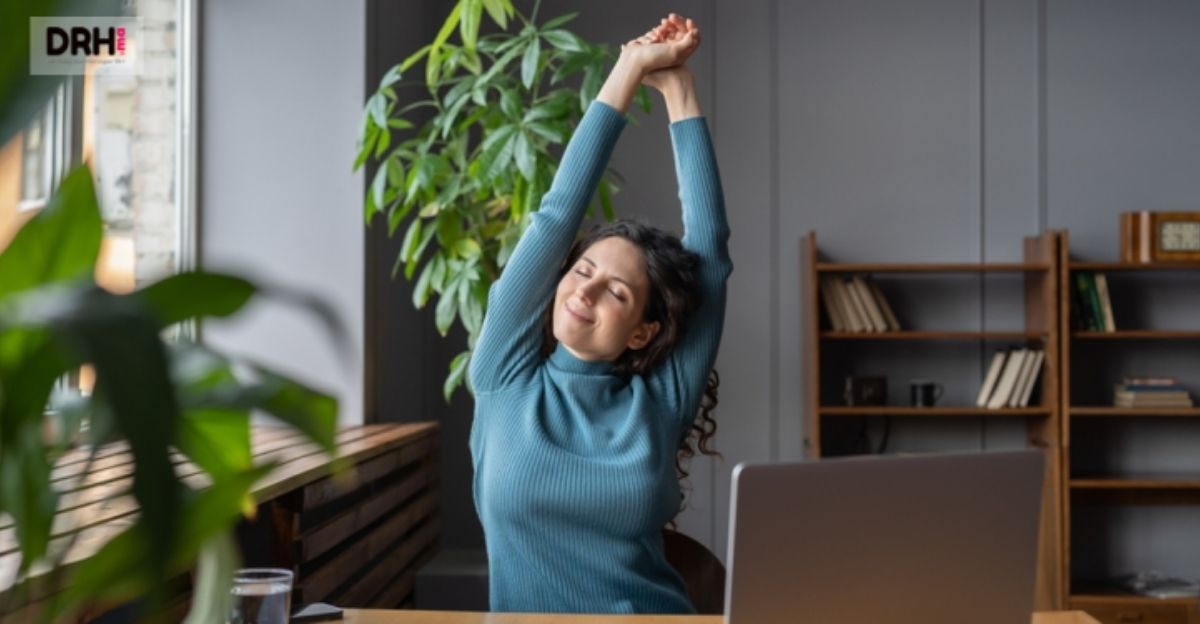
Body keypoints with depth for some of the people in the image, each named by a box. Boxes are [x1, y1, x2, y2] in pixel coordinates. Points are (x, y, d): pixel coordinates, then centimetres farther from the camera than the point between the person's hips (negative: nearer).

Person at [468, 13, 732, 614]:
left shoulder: (659, 402, 2)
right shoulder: (506, 377, 3)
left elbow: (710, 246, 1)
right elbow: (556, 219, 0)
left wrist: (677, 86, 4)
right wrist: (629, 72, 2)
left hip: (652, 614, 0)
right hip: (524, 614, 0)